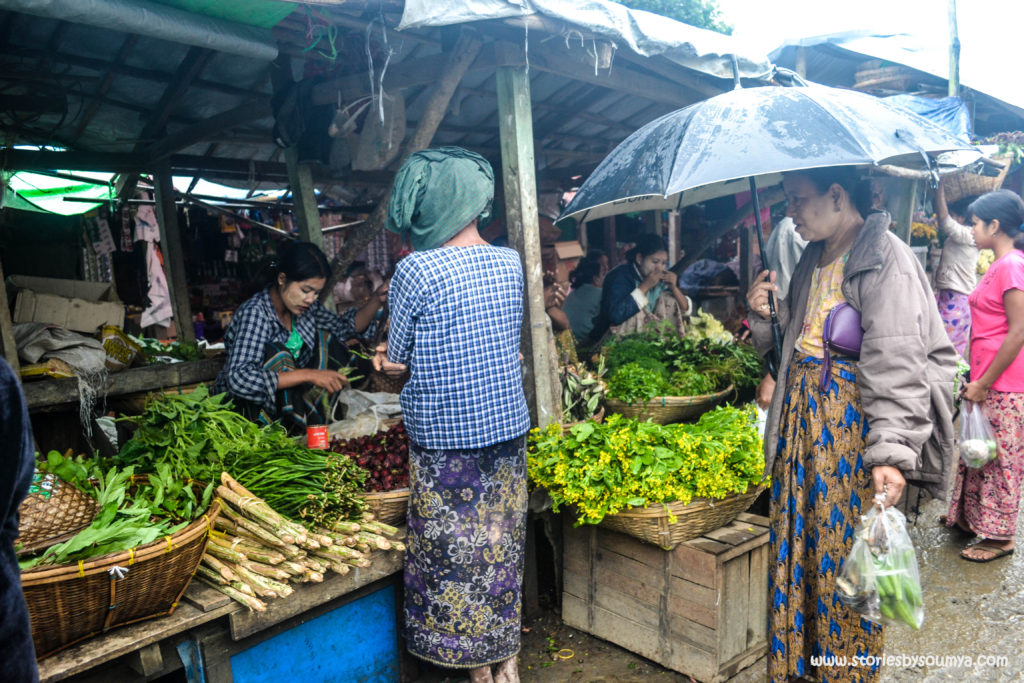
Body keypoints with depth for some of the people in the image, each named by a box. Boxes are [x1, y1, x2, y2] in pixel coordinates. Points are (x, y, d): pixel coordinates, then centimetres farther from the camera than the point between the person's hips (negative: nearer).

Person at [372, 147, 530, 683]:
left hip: (446, 442, -5)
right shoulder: (510, 263, 2)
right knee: (503, 550, 18)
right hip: (508, 429, 6)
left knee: (456, 559, 11)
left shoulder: (416, 269, -15)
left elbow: (397, 357, -6)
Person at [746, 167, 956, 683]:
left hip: (852, 419, -7)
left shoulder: (885, 259, -13)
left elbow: (897, 365, -21)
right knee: (795, 540, 13)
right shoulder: (812, 259, 12)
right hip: (802, 410, 8)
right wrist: (764, 315, 1)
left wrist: (892, 452, -28)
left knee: (845, 546, 4)